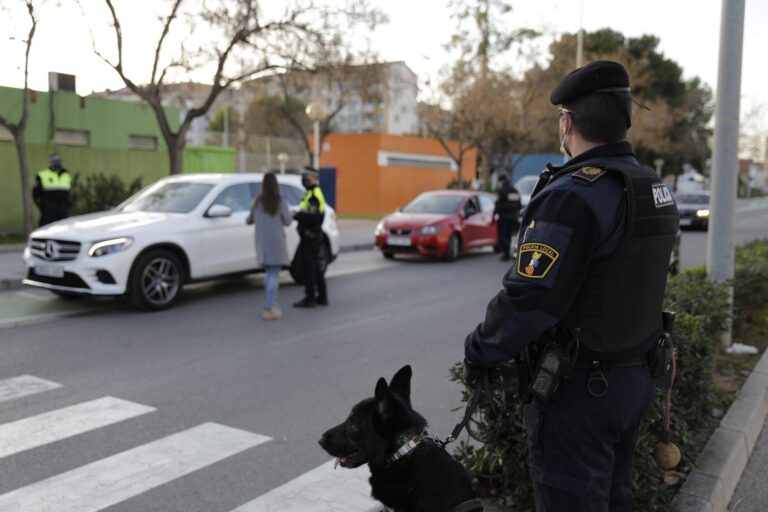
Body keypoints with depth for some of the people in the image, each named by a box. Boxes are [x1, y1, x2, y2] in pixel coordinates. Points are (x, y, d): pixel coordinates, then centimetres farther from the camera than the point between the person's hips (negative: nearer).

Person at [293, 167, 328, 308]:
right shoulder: (314, 193, 16)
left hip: (310, 237, -10)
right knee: (315, 267, 15)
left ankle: (310, 298, -1)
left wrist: (297, 216, -15)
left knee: (307, 267, -5)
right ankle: (322, 297, 22)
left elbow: (312, 218, -27)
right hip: (313, 236, 11)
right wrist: (299, 214, 8)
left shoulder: (313, 195, -17)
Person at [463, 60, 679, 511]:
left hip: (579, 389, -9)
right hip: (636, 377, 9)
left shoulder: (574, 194, -23)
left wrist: (479, 352, -11)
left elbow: (530, 299, -26)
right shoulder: (655, 188, 6)